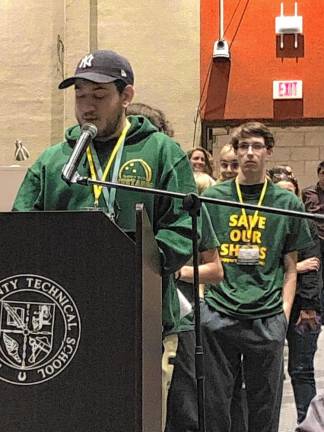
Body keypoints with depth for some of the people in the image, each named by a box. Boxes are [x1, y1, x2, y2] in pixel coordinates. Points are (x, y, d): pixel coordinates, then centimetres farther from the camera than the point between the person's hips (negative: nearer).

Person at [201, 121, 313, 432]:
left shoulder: (288, 203, 8)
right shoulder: (212, 197, 7)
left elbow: (290, 269, 10)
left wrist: (285, 312, -1)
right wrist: (201, 297, -1)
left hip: (267, 317, 0)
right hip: (218, 313, 0)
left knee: (265, 406, 8)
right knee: (214, 402, 4)